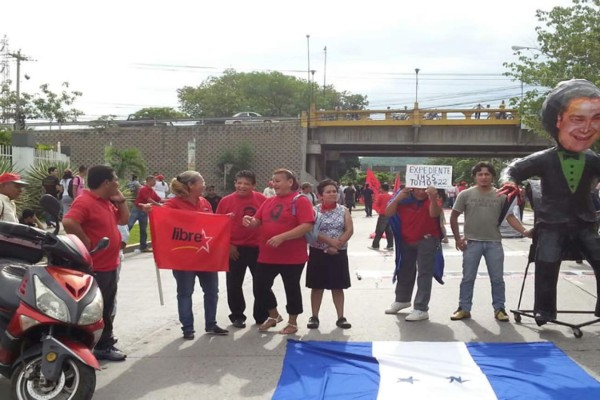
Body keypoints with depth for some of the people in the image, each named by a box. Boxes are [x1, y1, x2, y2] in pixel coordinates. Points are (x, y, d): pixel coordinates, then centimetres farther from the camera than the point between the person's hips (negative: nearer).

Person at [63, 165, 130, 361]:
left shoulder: (107, 201, 12)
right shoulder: (84, 201, -19)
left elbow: (123, 220, 19)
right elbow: (68, 222, -34)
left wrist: (120, 200, 6)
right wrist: (86, 242, -24)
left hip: (110, 266, 10)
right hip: (94, 268, -10)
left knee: (106, 309, 18)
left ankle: (105, 345, 30)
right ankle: (86, 348, 9)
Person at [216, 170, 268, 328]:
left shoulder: (261, 199, -4)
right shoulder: (226, 201, -4)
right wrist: (227, 245, -5)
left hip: (258, 248, 0)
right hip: (235, 249, 0)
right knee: (234, 284, 8)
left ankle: (262, 316, 24)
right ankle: (237, 316, 24)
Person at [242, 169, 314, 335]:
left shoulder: (300, 201, -10)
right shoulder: (269, 201, 11)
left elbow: (307, 226, -20)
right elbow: (258, 221, 15)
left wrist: (282, 237, -26)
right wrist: (250, 221, -10)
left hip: (292, 257, -6)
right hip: (267, 255, 7)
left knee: (291, 288, 7)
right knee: (261, 286, 11)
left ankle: (292, 322, 24)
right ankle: (274, 315, 33)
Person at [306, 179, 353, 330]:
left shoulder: (343, 210, 2)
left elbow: (349, 230, -5)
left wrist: (337, 245, -16)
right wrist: (330, 241, -20)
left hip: (339, 254, 1)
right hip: (318, 253, -1)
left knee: (338, 287, 7)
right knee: (317, 286, 5)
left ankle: (341, 317, 14)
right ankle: (314, 316, 15)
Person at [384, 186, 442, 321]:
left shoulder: (433, 198, -14)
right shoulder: (404, 197, -6)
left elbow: (434, 214, -35)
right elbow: (388, 213, -13)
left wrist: (433, 198, -52)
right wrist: (397, 198, -26)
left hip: (427, 240, -5)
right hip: (406, 241, 5)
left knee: (424, 274, -7)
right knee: (404, 271, 19)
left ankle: (421, 309, -5)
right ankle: (402, 300, 40)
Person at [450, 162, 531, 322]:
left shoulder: (501, 196, 2)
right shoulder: (465, 194, -1)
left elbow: (510, 217, -2)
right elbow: (454, 217, 3)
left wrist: (524, 231, -18)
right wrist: (458, 238, -3)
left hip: (494, 243, 1)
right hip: (472, 242, -1)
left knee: (497, 278, 6)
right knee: (468, 278, 5)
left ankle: (499, 309, 18)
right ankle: (464, 308, 15)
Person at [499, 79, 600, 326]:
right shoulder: (544, 159, -8)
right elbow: (512, 169, -3)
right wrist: (510, 182, -23)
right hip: (552, 224, -3)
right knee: (546, 266, -8)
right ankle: (544, 311, 8)